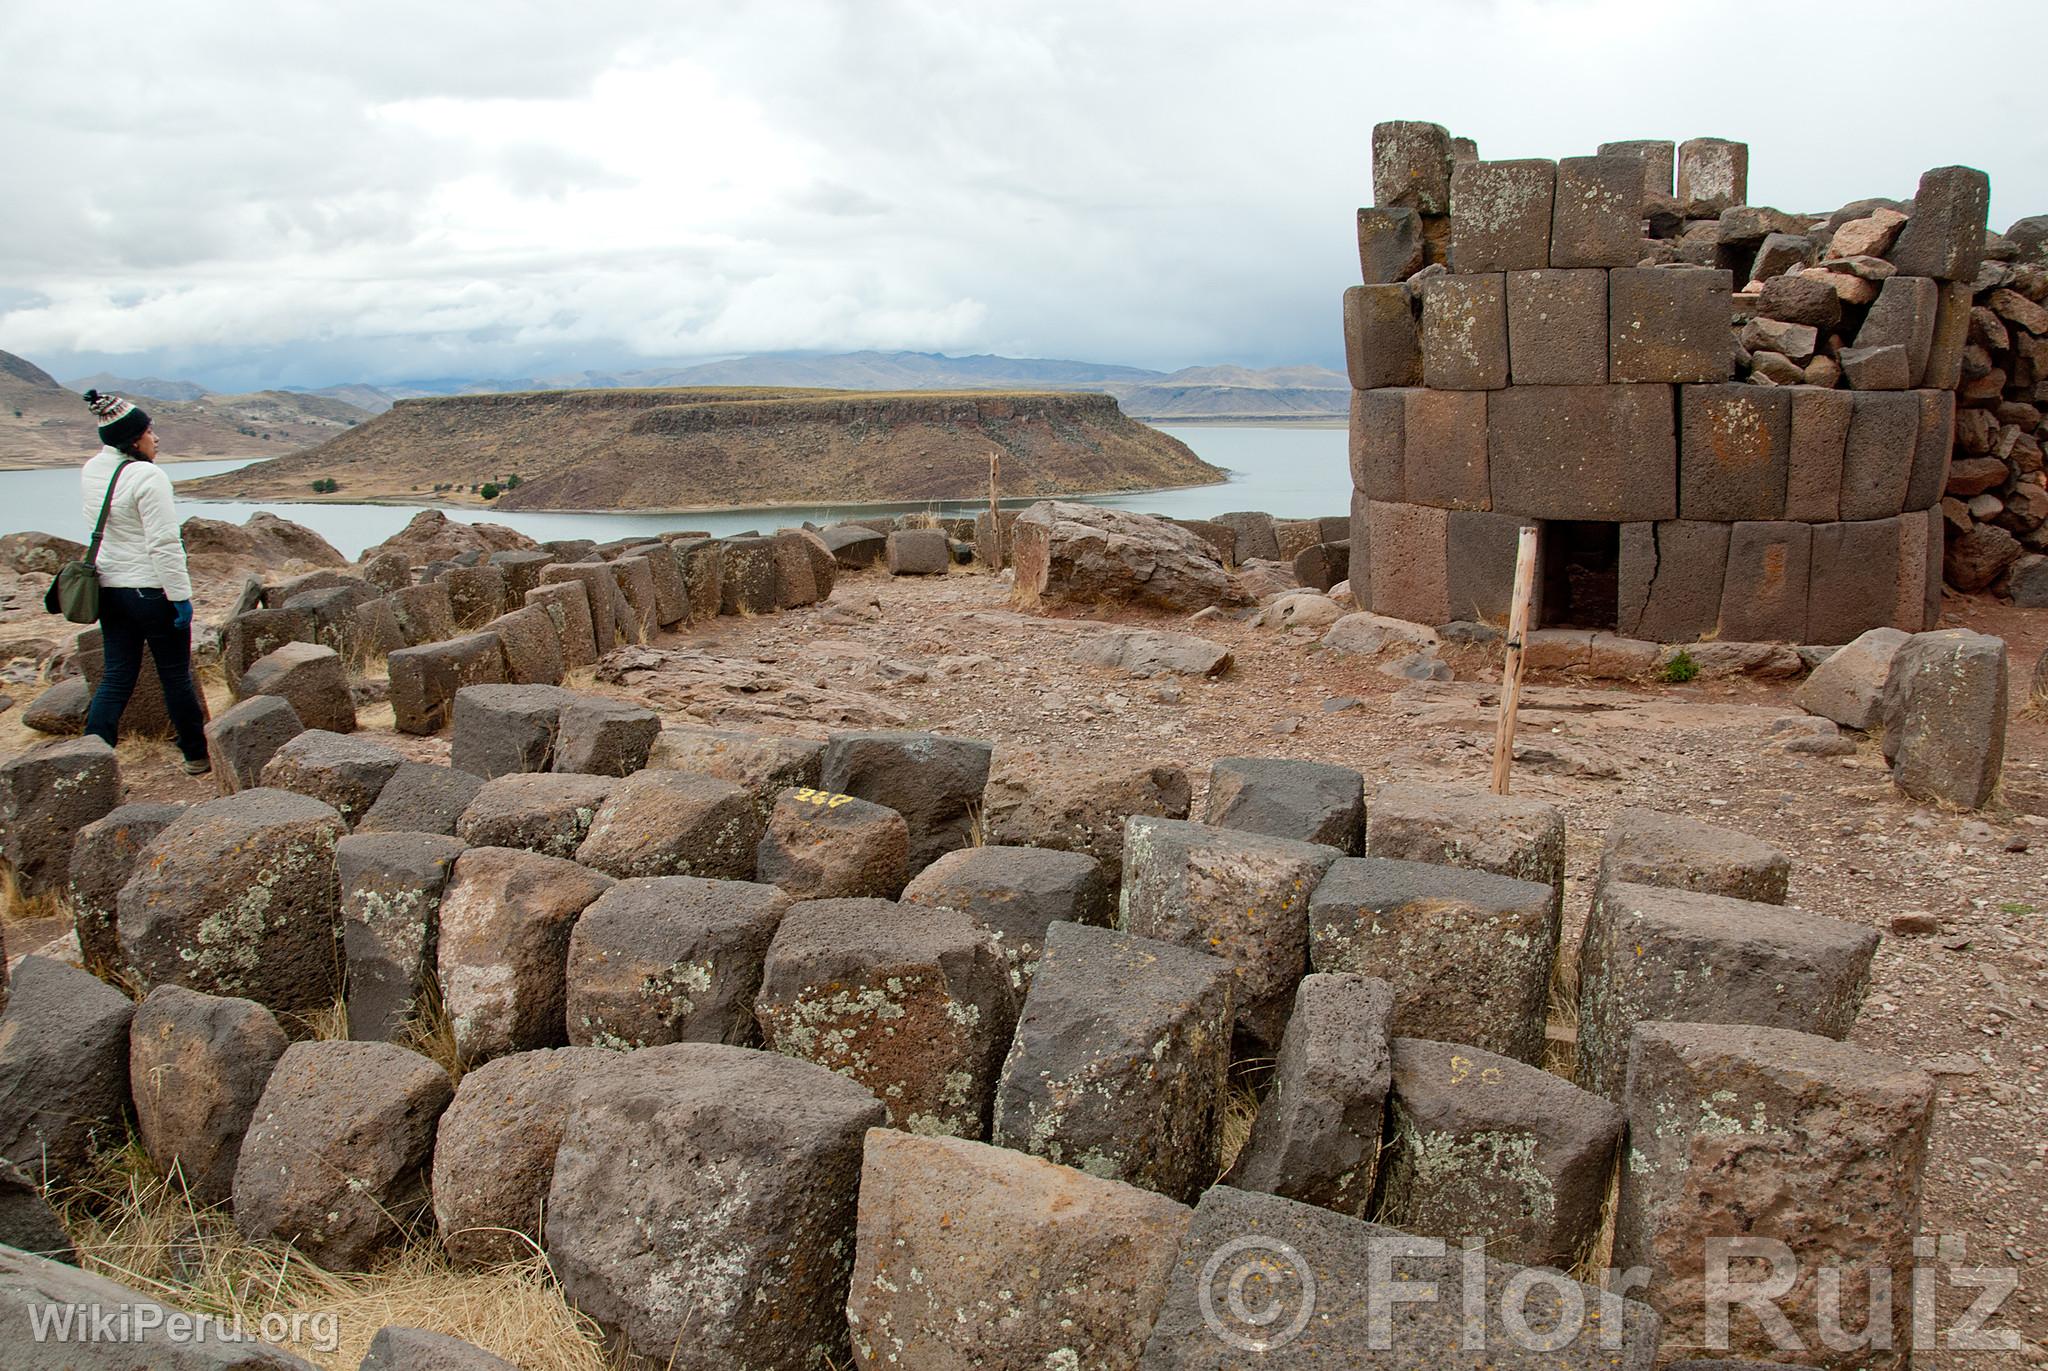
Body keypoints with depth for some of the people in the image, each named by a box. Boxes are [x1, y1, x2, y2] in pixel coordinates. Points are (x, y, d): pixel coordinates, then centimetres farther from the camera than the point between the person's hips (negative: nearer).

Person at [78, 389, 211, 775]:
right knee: (175, 675, 6)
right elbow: (164, 544, -21)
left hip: (108, 587, 7)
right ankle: (197, 756, 19)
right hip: (151, 588, -7)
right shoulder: (147, 476, -19)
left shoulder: (91, 472, 6)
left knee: (116, 677, 11)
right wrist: (180, 595, -17)